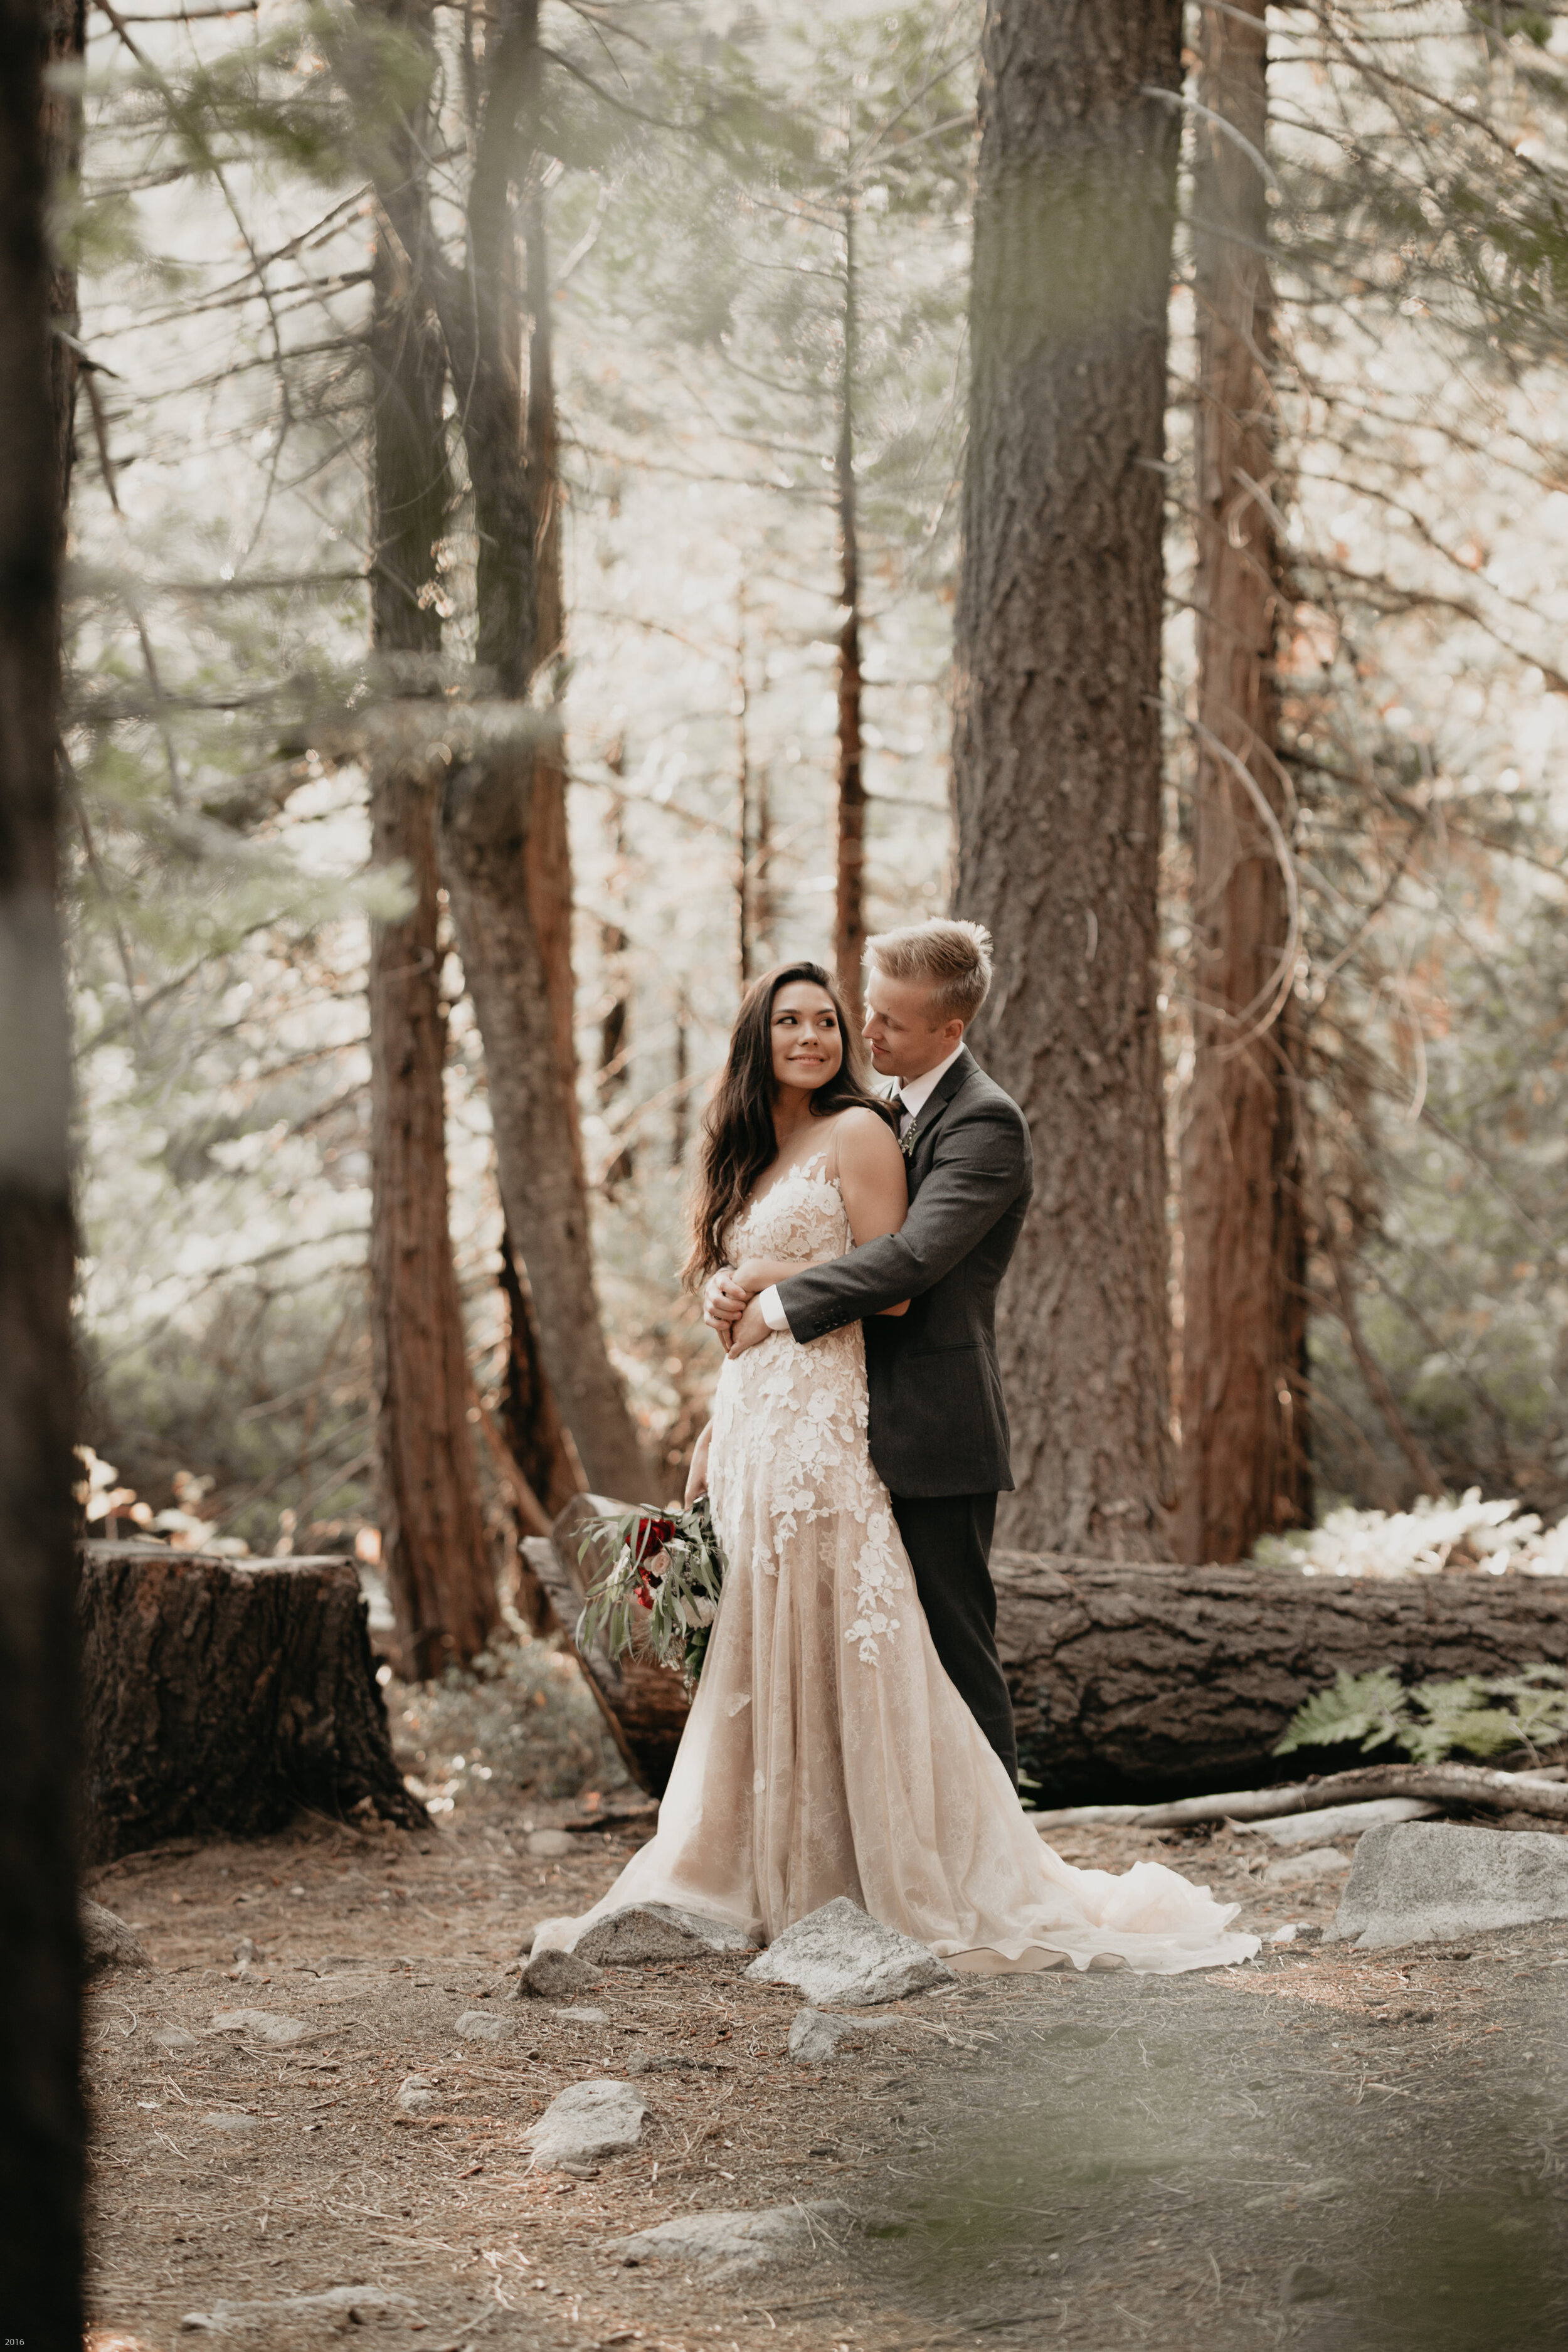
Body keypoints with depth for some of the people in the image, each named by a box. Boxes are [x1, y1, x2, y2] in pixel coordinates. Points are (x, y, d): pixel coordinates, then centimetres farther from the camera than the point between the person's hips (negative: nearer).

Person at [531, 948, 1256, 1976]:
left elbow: (892, 1289, -11)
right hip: (750, 1427, 8)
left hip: (822, 1425, -8)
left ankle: (919, 1888, -3)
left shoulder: (858, 1133, -3)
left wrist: (776, 1281, -4)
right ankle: (751, 1885, 11)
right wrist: (713, 1436, 15)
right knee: (759, 1657, 7)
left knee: (840, 1647, -9)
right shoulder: (754, 1157, 20)